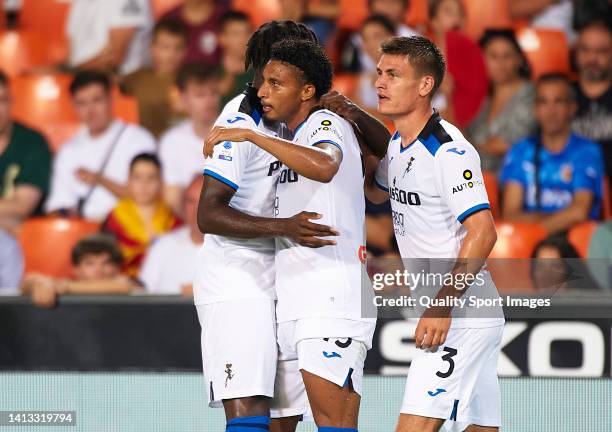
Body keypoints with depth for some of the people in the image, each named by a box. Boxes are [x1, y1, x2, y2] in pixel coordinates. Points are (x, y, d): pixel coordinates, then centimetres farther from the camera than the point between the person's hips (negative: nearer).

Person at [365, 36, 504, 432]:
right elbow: (376, 192, 33)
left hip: (463, 315, -10)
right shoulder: (398, 145, 12)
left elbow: (483, 233, -22)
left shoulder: (448, 151, -16)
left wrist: (443, 306, -27)